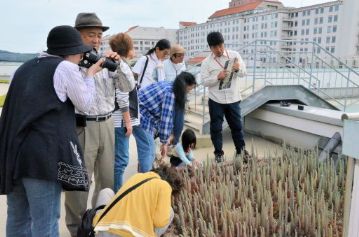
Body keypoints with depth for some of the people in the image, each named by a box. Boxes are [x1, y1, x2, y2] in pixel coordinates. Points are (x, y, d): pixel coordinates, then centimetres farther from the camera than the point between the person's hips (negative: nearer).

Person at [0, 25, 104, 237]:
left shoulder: (26, 67, 18)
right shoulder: (66, 68, -3)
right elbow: (85, 104, 4)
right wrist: (90, 74, 16)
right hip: (42, 154, -8)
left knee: (18, 218, 18)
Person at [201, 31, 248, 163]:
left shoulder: (234, 55, -1)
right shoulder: (206, 62, -4)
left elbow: (244, 73, 1)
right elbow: (205, 81, -8)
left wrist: (238, 69, -21)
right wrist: (217, 77, -23)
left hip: (233, 98, 1)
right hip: (216, 100, -1)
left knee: (237, 125, 13)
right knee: (216, 128, 6)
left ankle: (240, 150, 30)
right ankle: (218, 153, 21)